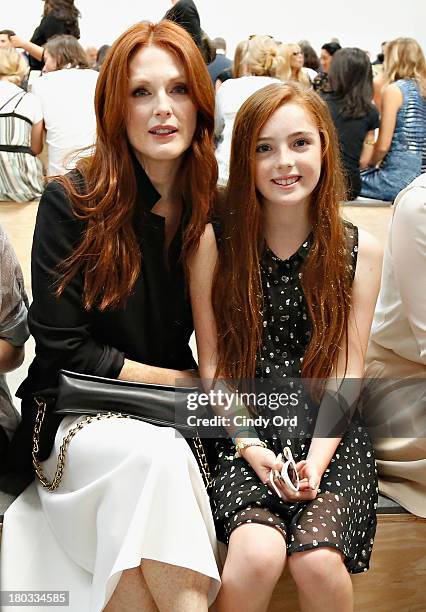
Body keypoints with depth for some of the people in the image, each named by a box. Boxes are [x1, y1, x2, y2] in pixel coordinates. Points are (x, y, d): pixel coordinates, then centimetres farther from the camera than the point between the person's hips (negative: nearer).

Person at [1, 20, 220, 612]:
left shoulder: (217, 211, 1)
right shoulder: (71, 202, -10)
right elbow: (62, 350, -10)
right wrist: (177, 380, -11)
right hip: (79, 415, -2)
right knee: (152, 452, -34)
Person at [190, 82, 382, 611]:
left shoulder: (360, 251, 2)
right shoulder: (214, 242, -1)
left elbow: (347, 368, 1)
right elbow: (213, 362, 1)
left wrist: (316, 459, -11)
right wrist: (250, 446, -11)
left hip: (328, 431, 1)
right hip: (242, 428, -1)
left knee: (317, 559, -23)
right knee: (258, 553, -26)